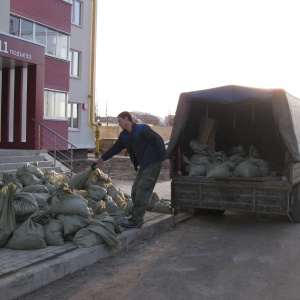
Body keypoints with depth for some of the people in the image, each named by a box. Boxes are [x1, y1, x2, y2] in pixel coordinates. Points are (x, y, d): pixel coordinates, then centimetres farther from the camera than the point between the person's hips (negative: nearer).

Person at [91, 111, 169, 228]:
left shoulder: (143, 129, -13)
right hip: (143, 166, 9)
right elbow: (114, 149, 17)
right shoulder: (124, 136, 10)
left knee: (141, 192, -9)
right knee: (135, 192, 10)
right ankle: (136, 218, 21)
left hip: (152, 164, -8)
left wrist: (164, 158, -21)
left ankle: (136, 221, -5)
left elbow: (158, 140, -17)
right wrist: (98, 161, 19)